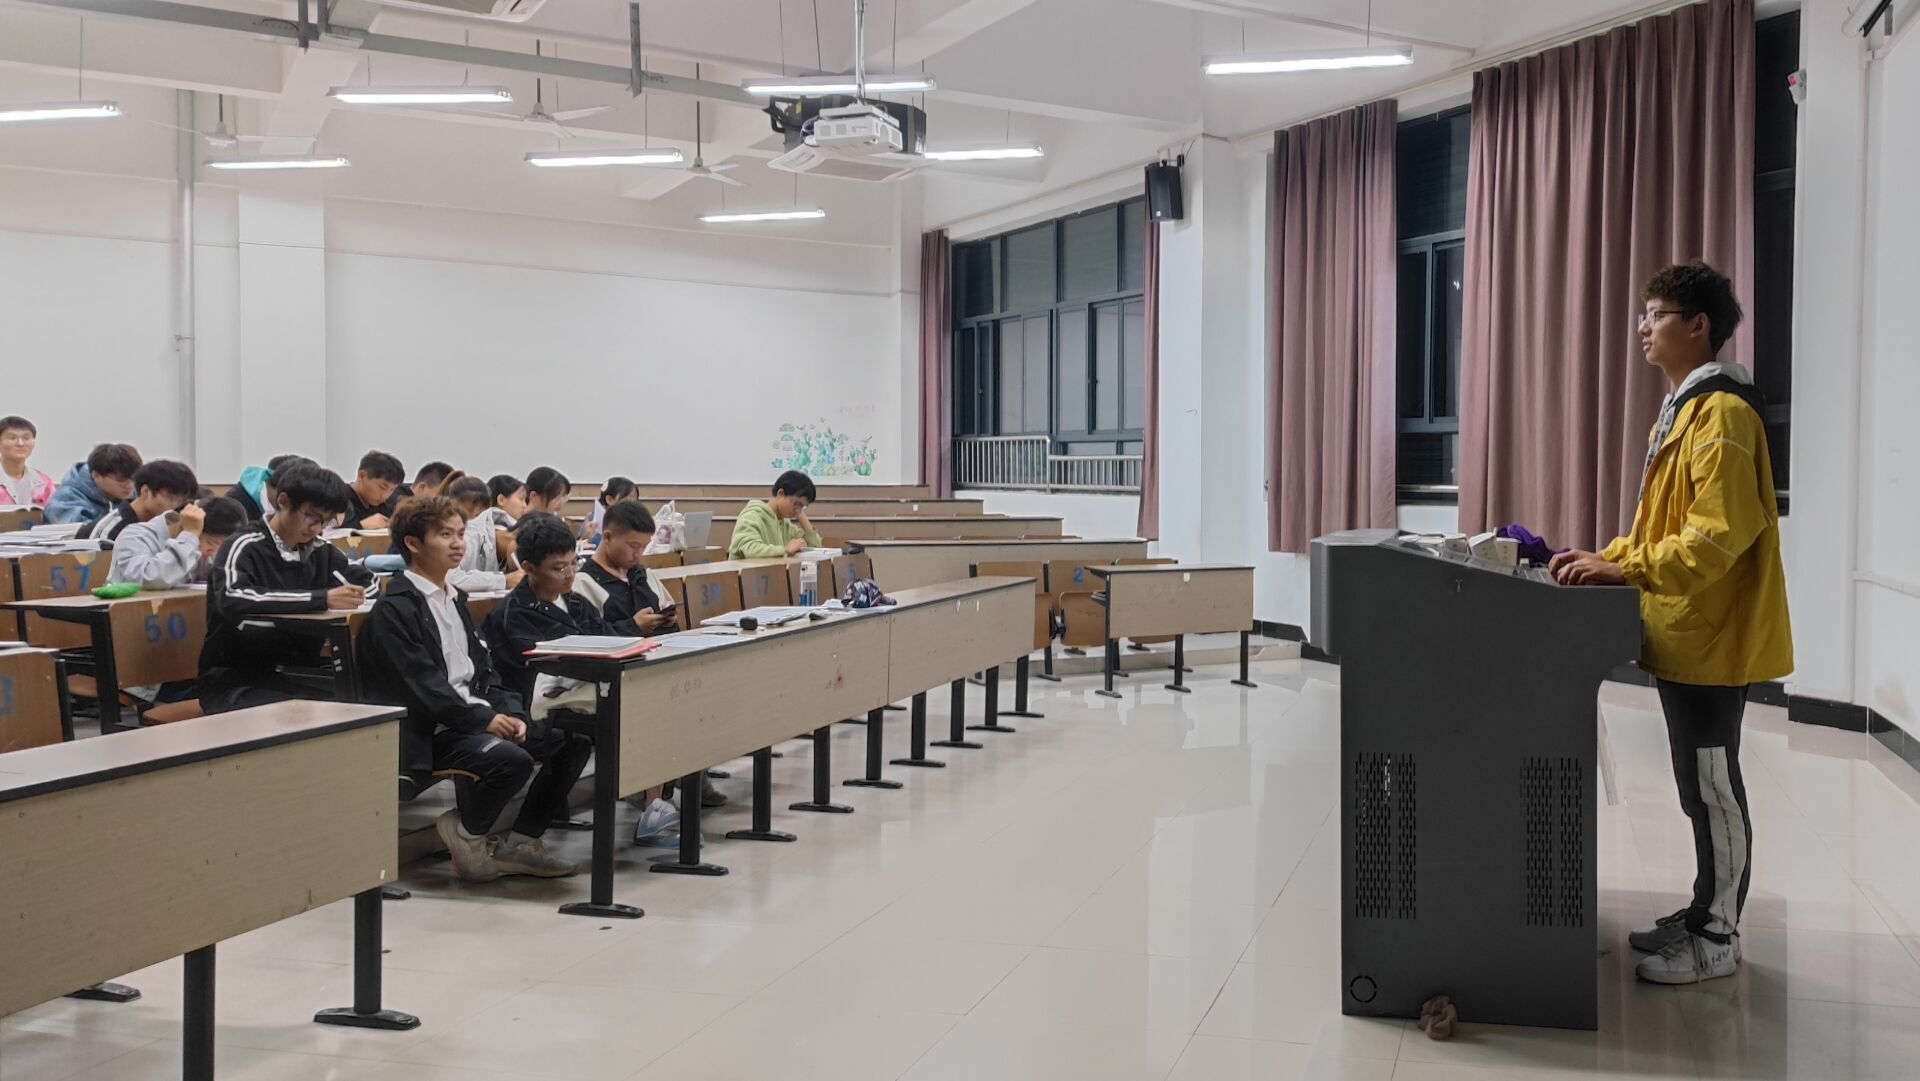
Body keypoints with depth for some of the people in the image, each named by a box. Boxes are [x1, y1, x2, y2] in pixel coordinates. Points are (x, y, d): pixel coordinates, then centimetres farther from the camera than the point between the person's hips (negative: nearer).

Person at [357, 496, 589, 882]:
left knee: (574, 739, -3)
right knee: (512, 759, -33)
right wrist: (484, 718, -20)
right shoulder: (393, 610, -7)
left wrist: (511, 713, 0)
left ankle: (522, 839, 4)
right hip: (429, 732, -9)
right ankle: (466, 832, -5)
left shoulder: (455, 599, 21)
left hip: (478, 716, 9)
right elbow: (420, 685, -16)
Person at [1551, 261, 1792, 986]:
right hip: (1681, 634, 10)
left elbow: (1721, 533, -24)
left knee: (1712, 788, -1)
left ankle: (1717, 940, 9)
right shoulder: (1680, 409, 16)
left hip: (1711, 635, -10)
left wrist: (1626, 571, -24)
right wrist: (1606, 559, 11)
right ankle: (1703, 914, 28)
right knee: (1699, 785, 17)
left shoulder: (1723, 411, -17)